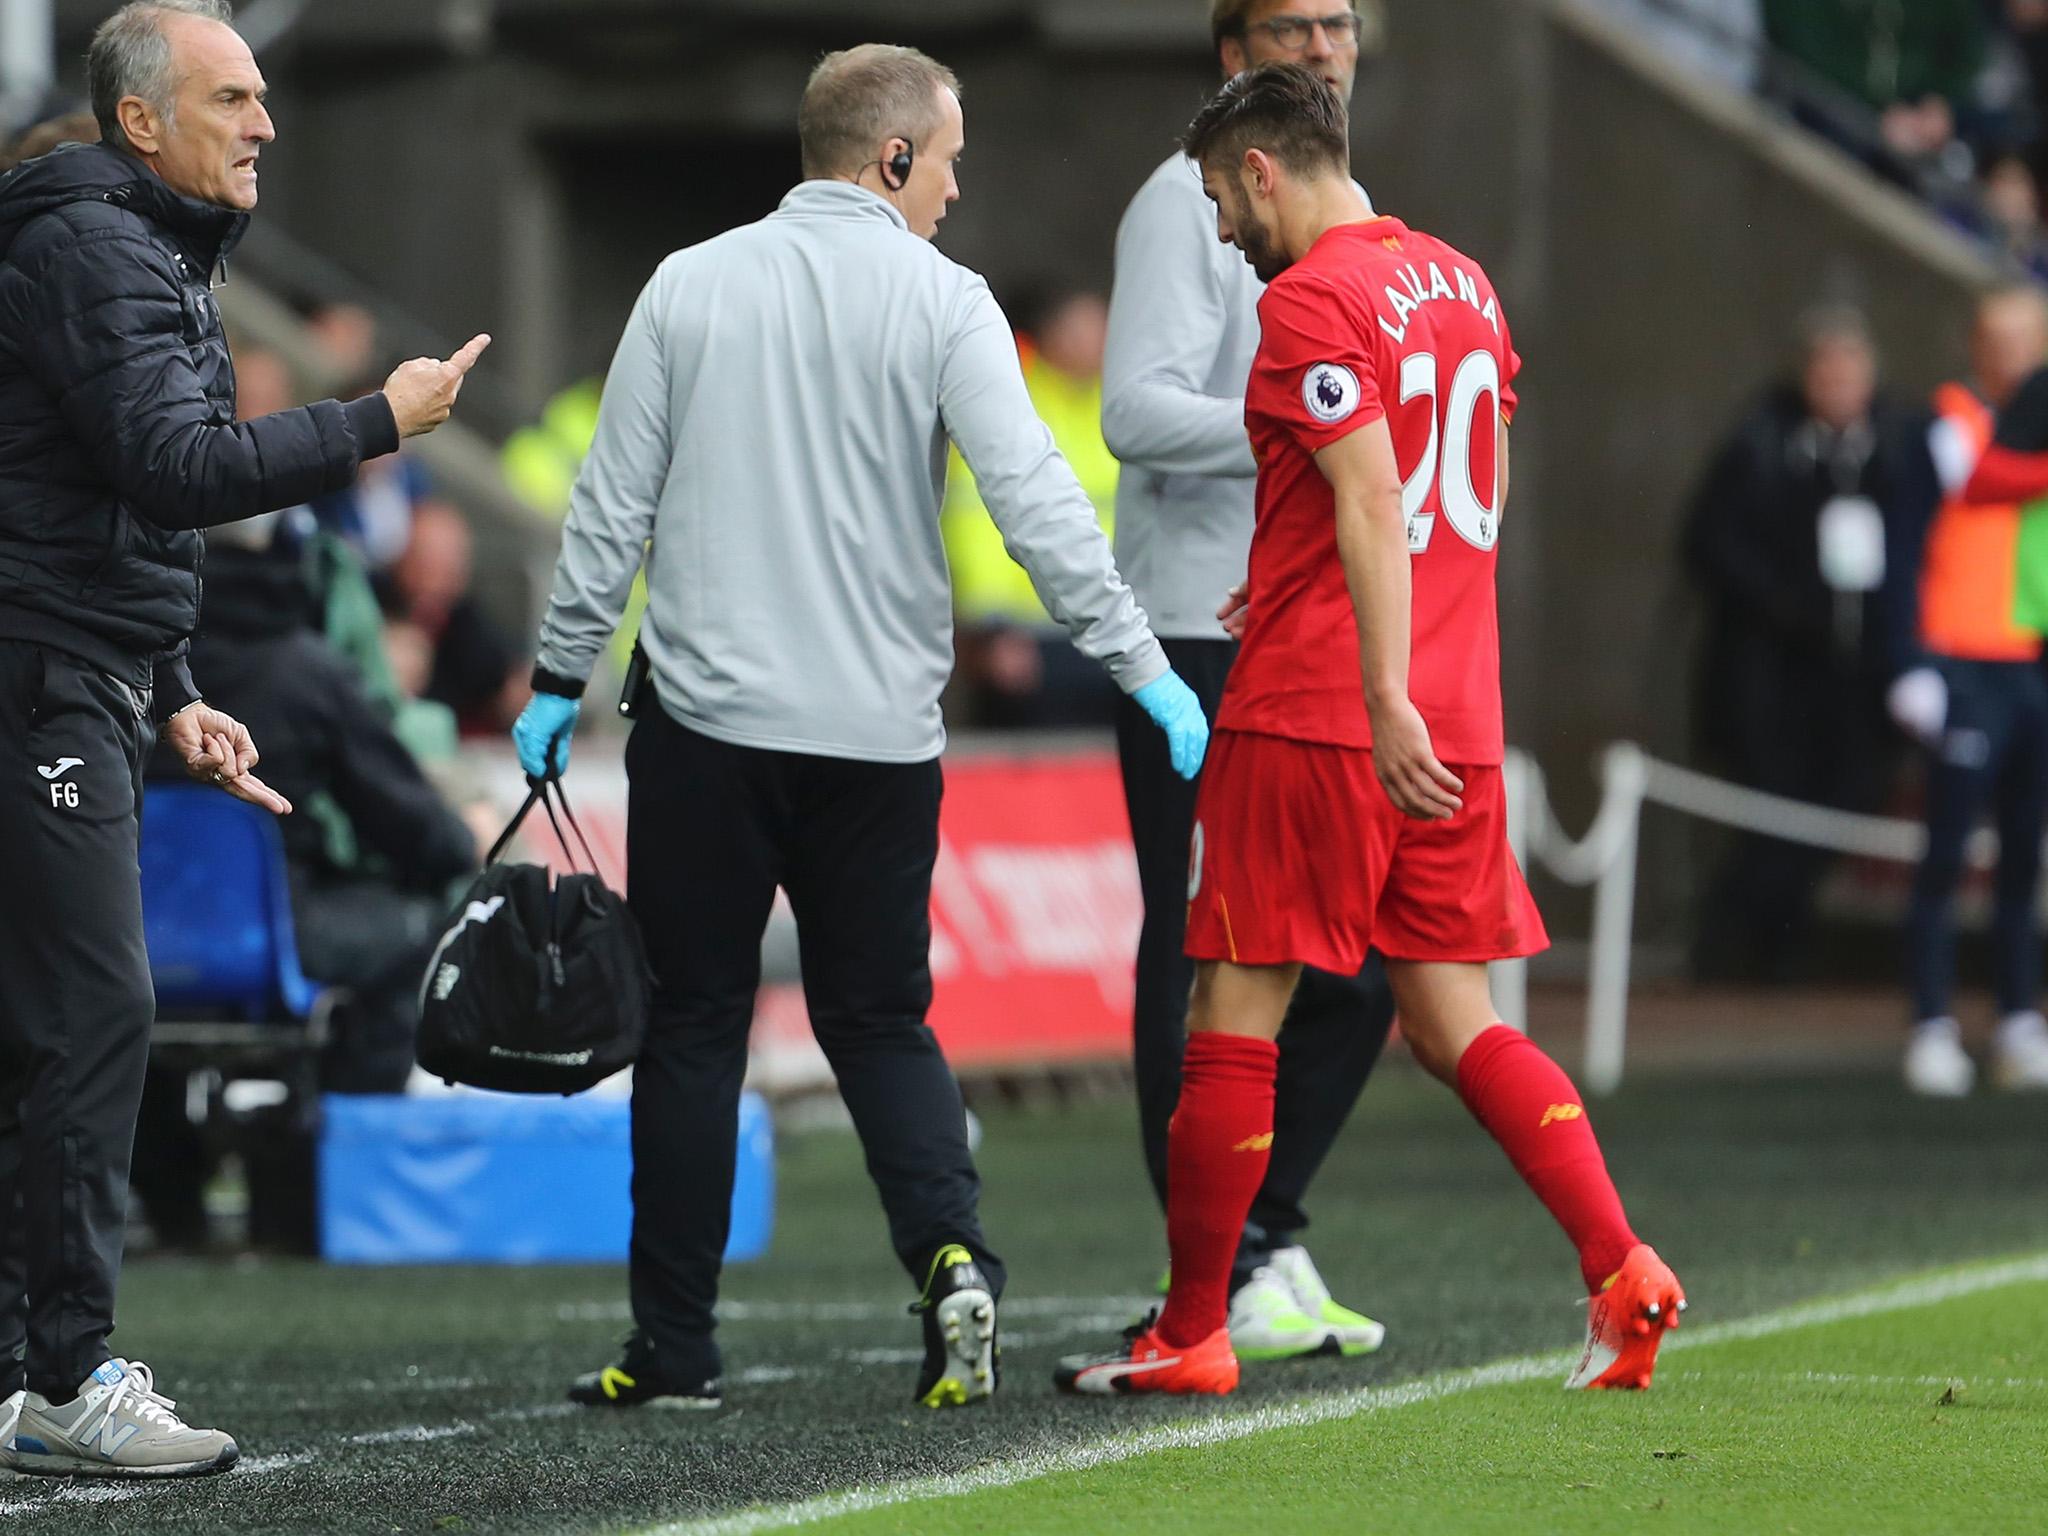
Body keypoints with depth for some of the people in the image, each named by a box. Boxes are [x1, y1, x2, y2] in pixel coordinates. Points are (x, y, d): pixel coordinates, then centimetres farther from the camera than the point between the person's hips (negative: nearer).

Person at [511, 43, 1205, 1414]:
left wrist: (560, 680, 13)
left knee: (693, 1028, 7)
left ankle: (675, 1350, 6)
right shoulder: (942, 302, -2)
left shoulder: (690, 289, 4)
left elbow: (612, 506, 5)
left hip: (706, 729, 0)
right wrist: (1142, 665, -7)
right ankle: (951, 1250, -12)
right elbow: (1036, 500, -10)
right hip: (880, 734, 0)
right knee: (881, 1021, 12)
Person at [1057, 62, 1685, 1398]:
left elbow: (1373, 506, -20)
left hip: (1316, 719, -8)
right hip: (1456, 726, 8)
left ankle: (1190, 1335, 6)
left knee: (1234, 1020, 1)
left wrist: (1385, 701, -25)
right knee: (1456, 1025, 9)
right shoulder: (1461, 284, 15)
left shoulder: (1309, 301, -11)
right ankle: (1622, 1271, -6)